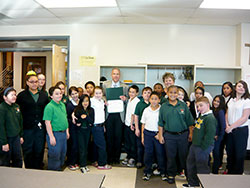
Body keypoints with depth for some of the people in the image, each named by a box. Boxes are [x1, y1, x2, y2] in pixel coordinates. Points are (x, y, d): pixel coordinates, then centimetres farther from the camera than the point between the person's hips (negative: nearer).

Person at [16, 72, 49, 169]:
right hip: (27, 128, -3)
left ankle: (39, 168, 26)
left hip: (40, 128, 3)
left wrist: (43, 123, 4)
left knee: (39, 149, 11)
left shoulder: (43, 95, 9)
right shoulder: (22, 95, -1)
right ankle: (29, 169, 23)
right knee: (28, 150, 8)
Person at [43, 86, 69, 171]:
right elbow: (47, 123, -18)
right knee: (54, 155, 2)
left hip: (63, 133, 8)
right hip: (55, 134, -8)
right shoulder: (49, 107, -15)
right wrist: (51, 137, -19)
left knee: (63, 154, 18)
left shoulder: (62, 105, 9)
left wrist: (67, 131, 17)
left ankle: (59, 169, 34)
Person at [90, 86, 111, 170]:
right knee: (102, 145, -3)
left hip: (101, 126, 7)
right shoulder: (92, 101, -13)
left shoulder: (102, 101, 11)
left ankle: (97, 162, 25)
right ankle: (102, 164, 7)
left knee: (98, 145, 14)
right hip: (96, 126, -7)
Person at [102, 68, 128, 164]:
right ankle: (109, 157, 19)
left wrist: (125, 98, -12)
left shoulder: (124, 86, 8)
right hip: (109, 114, 0)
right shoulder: (105, 84, 9)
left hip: (119, 115, 0)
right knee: (109, 136, 5)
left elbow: (127, 99, 10)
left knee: (118, 136, 3)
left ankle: (117, 157, 18)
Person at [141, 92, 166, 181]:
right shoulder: (146, 110, 4)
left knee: (160, 153, 4)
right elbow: (143, 124, 9)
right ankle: (147, 172, 22)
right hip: (148, 133, 2)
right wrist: (142, 136, 7)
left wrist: (160, 134, -10)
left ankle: (163, 172, 21)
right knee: (148, 153, 7)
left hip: (158, 134, -2)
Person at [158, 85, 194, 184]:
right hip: (169, 136, 0)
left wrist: (191, 133, 3)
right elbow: (161, 123, 4)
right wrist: (160, 135, 2)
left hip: (183, 134, 0)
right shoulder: (163, 106, 0)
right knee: (171, 156, 10)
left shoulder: (183, 105, 0)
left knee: (184, 155, 10)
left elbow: (189, 121, 5)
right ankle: (171, 175, 27)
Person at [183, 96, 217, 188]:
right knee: (190, 163, 19)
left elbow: (210, 135, -25)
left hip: (203, 148, -10)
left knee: (201, 166, 1)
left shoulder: (210, 118, -20)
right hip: (194, 145, 10)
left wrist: (203, 147, -22)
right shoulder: (201, 117, 12)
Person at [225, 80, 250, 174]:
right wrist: (227, 125, -6)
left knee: (239, 154, 6)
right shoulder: (231, 100, 9)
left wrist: (231, 127, -15)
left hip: (241, 130, -5)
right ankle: (229, 171, 32)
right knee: (229, 152, 15)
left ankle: (237, 173, 23)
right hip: (230, 130, 5)